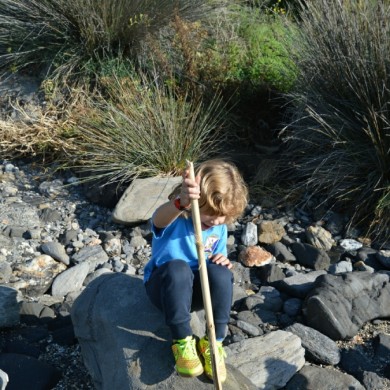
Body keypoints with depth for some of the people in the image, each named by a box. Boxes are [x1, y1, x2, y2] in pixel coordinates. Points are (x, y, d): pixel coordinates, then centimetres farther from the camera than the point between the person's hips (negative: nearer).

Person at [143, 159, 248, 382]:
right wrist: (180, 203, -71)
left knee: (220, 272, -29)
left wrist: (223, 262, -16)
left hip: (196, 290, 4)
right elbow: (159, 219, -47)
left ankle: (215, 343, -16)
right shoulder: (174, 218, -21)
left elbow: (219, 259, 11)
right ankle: (183, 341, -24)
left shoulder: (219, 229, -3)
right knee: (177, 268, -38)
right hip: (163, 286, -3)